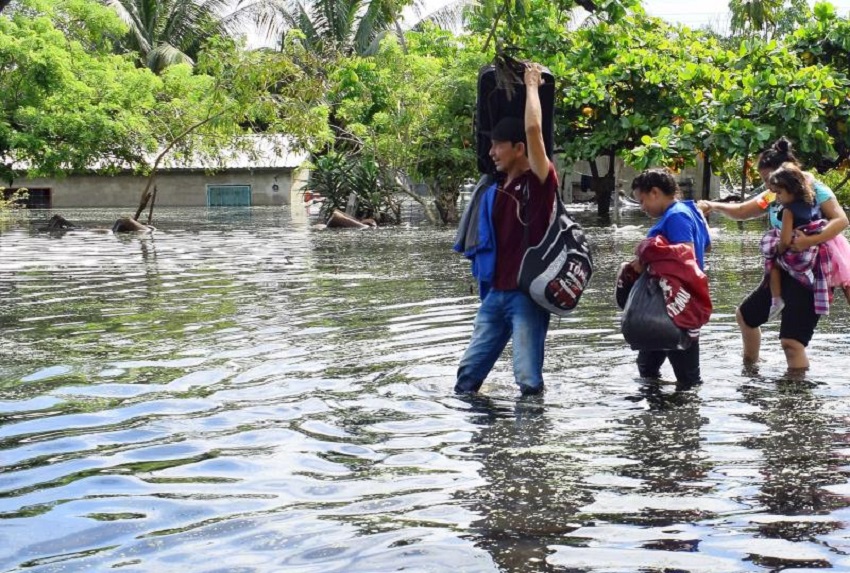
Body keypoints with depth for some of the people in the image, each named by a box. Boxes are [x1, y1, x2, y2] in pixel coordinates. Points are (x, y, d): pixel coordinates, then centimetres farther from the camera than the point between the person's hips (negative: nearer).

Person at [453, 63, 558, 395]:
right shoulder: (494, 191, 13)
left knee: (528, 380, -4)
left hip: (527, 293, -7)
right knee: (469, 371, 7)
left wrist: (532, 84, -8)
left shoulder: (540, 181, -7)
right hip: (495, 293, 7)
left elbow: (533, 129, -17)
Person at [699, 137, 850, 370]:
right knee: (745, 315, 22)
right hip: (783, 270, 9)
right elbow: (741, 211, 12)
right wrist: (714, 206, -4)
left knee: (791, 341, -18)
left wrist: (809, 241, -35)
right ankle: (750, 367, 42)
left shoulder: (816, 189, -13)